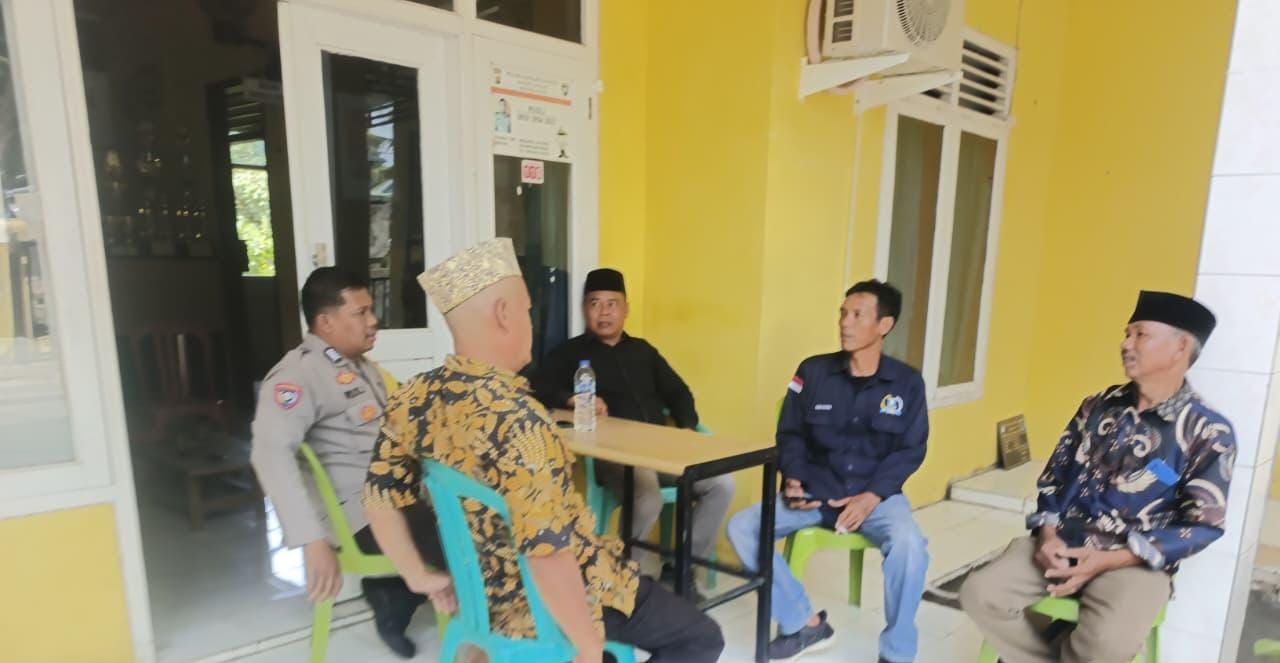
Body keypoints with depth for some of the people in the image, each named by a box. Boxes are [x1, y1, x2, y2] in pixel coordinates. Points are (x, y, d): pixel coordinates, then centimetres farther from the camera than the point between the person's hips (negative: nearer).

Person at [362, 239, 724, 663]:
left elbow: (380, 497, 2)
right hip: (544, 606, -8)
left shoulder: (414, 399, -6)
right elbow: (548, 553, -33)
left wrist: (420, 578, 12)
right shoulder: (517, 420, -32)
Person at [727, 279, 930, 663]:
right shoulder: (813, 371, 2)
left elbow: (910, 451, -1)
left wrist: (872, 496, -16)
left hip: (876, 495, -1)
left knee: (909, 545, -34)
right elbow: (790, 434, 7)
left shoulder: (907, 382, 1)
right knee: (742, 528, -18)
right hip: (814, 491, 2)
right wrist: (792, 480, -11)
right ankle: (805, 624, 0)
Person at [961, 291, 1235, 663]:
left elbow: (1203, 525, -6)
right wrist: (1048, 533, -6)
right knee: (980, 593, -19)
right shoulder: (1098, 406, 10)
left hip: (1135, 561, -3)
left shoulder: (1209, 433, -3)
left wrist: (1107, 561, -15)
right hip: (1061, 544, 4)